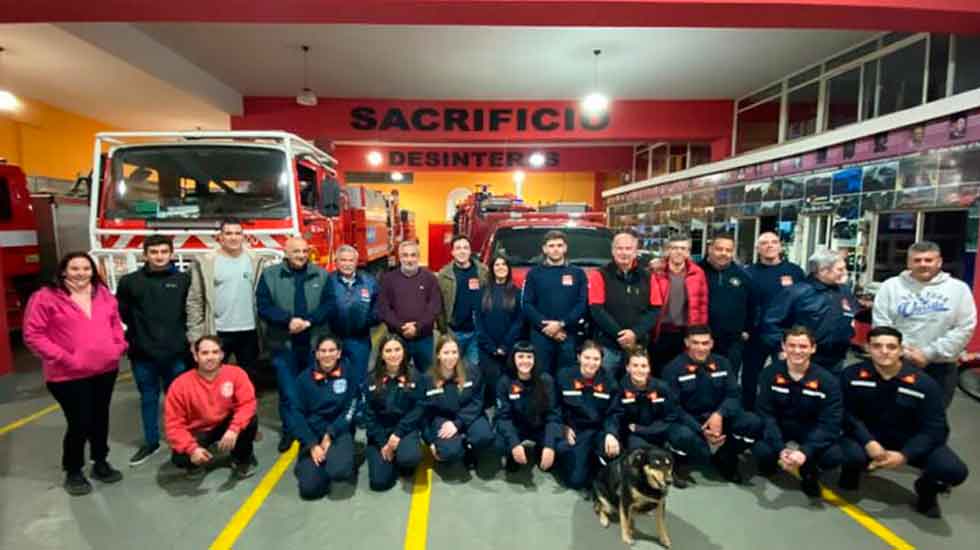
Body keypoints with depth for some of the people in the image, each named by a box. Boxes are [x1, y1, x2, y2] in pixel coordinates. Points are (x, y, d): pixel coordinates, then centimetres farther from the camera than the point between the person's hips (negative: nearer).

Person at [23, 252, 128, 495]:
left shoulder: (103, 294, 8)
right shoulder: (45, 297, -9)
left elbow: (115, 323, 16)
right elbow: (33, 335, -10)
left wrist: (119, 346, 1)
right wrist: (63, 357, -17)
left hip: (106, 370, 5)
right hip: (69, 375, -5)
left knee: (100, 418, 16)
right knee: (79, 423, 1)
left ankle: (101, 462, 33)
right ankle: (73, 471, 23)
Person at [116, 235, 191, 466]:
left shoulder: (184, 280, -1)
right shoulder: (129, 281, 2)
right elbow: (120, 313, 7)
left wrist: (184, 336, -2)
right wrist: (134, 336, 4)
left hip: (175, 352, -1)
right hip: (142, 353, 1)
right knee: (148, 399, 14)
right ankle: (150, 443, 29)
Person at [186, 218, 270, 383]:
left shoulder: (255, 261, 3)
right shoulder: (205, 262, -4)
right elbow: (194, 301, -3)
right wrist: (195, 335, -6)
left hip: (248, 331, 2)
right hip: (218, 332, -2)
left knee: (249, 378, 15)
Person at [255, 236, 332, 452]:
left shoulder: (321, 275, 5)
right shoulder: (270, 274, 2)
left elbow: (328, 305, -2)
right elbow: (263, 306, -6)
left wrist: (308, 320, -17)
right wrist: (288, 320, -20)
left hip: (315, 343, 1)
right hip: (284, 344, -1)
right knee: (288, 392, 5)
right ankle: (289, 431, 23)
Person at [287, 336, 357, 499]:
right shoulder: (304, 378, -1)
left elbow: (350, 411, -4)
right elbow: (296, 414, -3)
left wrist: (330, 435, -14)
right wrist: (312, 445, -12)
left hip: (339, 432, -1)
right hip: (312, 434, 1)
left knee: (339, 471, -29)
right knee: (310, 488, -16)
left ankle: (335, 458, 6)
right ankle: (308, 464, 16)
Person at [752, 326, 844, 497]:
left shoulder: (827, 380, -14)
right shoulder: (770, 374, -15)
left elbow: (829, 424, -19)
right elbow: (766, 415, -16)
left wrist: (805, 452, -33)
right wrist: (781, 449, -29)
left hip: (811, 430, 1)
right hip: (778, 426, 0)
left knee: (834, 456, -29)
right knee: (761, 450, -30)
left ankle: (809, 472, 9)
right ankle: (773, 461, 12)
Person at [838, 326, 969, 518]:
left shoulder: (925, 384, -14)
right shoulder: (852, 375, -13)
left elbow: (935, 429, -14)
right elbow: (847, 414, -11)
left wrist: (904, 455, -26)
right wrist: (868, 442, -26)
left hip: (911, 441, 1)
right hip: (869, 437, -1)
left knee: (954, 471, -25)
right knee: (851, 454, -33)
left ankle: (926, 489, 14)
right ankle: (854, 469, 10)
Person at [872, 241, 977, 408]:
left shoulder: (959, 289, 1)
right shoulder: (891, 286, -1)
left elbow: (964, 328, -5)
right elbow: (881, 325, -5)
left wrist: (930, 354, -13)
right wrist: (904, 352, -15)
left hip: (941, 367, 1)